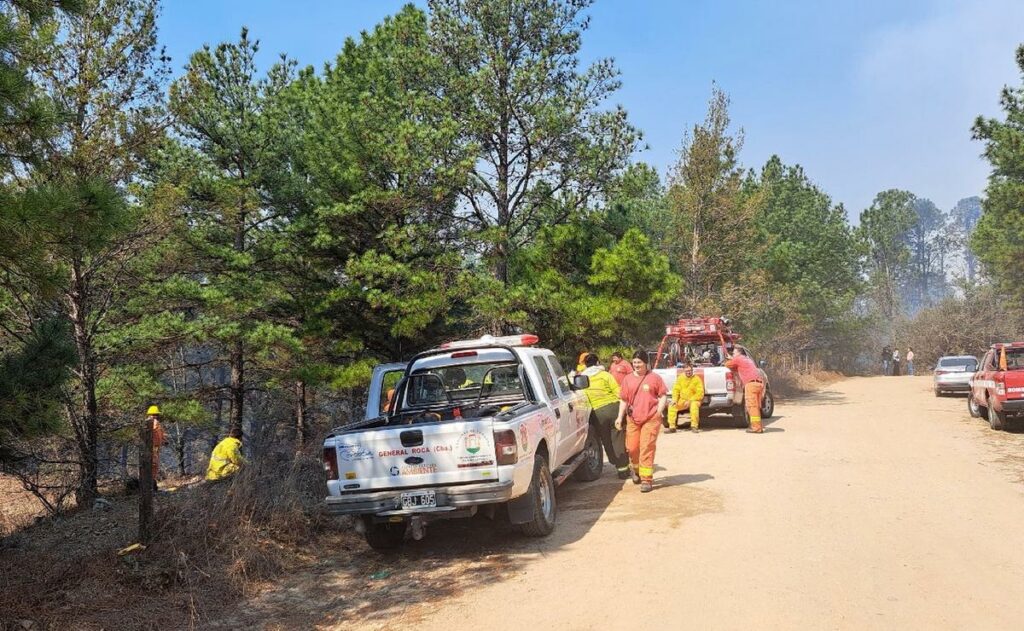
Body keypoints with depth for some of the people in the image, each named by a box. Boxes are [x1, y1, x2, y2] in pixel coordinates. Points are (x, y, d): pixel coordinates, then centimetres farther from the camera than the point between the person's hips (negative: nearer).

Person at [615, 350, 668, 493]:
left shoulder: (654, 378, -1)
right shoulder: (627, 379, 8)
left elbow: (662, 396, 2)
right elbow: (623, 400, 11)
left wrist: (659, 411, -13)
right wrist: (620, 417, 4)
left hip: (651, 418, -3)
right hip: (633, 418, 4)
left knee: (647, 448, -7)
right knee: (632, 448, 7)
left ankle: (646, 479, -3)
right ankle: (635, 468, 37)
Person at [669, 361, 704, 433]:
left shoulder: (697, 379, -8)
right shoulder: (680, 378, 4)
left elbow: (700, 393, -13)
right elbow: (676, 390, 8)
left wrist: (690, 401, -20)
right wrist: (674, 399, -10)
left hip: (693, 400, -4)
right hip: (682, 401, 4)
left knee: (694, 405, -37)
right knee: (672, 406, -17)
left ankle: (694, 426, -30)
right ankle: (672, 427, -12)